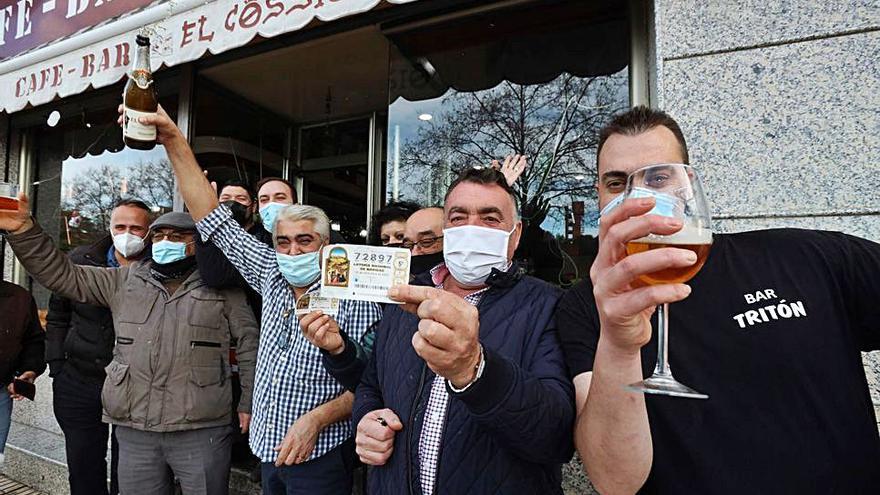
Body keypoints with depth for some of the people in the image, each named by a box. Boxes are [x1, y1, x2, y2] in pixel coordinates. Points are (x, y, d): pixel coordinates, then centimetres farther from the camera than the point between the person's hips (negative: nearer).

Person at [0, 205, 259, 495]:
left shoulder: (222, 286, 1)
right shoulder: (125, 281, 13)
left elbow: (250, 341, 0)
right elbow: (64, 275, 9)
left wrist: (249, 403, -3)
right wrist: (24, 230, -4)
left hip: (202, 431, -3)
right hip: (134, 431, 4)